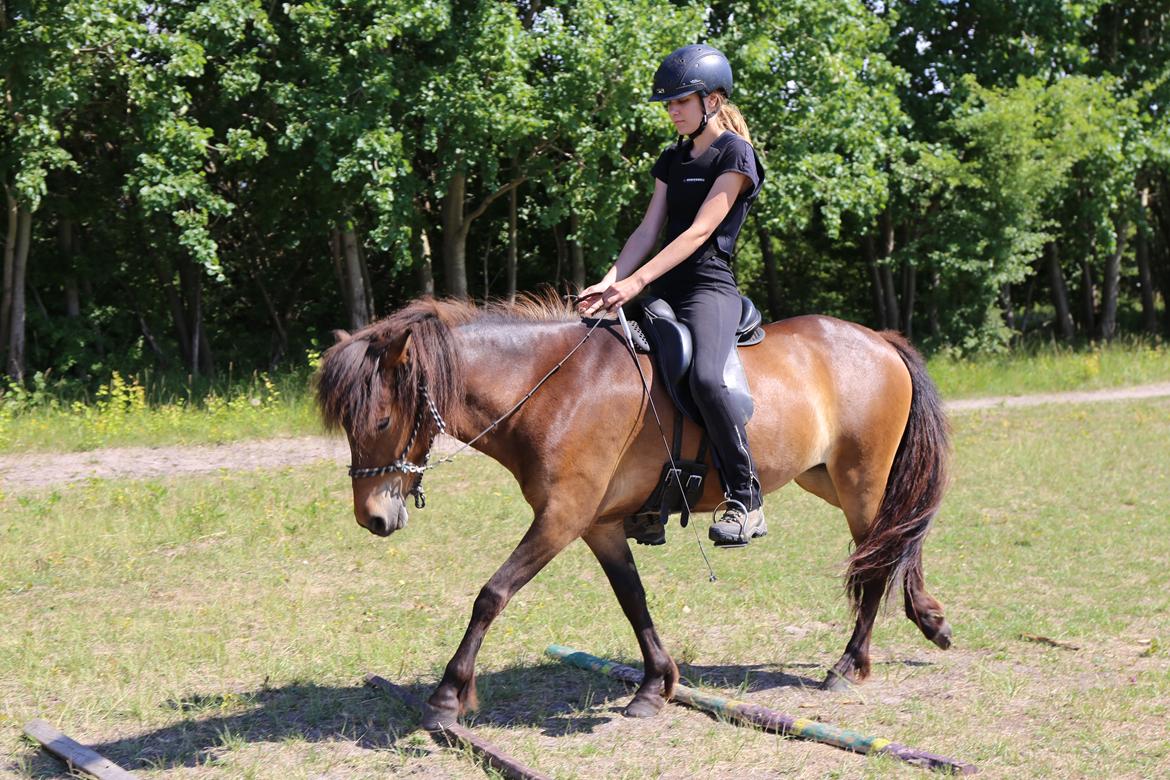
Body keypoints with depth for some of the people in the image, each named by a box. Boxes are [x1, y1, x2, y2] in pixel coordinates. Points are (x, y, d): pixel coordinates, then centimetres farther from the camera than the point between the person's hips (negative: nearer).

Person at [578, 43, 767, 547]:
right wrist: (610, 282, -5)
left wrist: (637, 282, -23)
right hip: (664, 290, 9)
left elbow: (699, 231, -15)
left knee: (705, 376, -33)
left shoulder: (735, 155, -5)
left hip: (708, 286, -9)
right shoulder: (673, 160, 19)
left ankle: (746, 502, -23)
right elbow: (649, 229, 11)